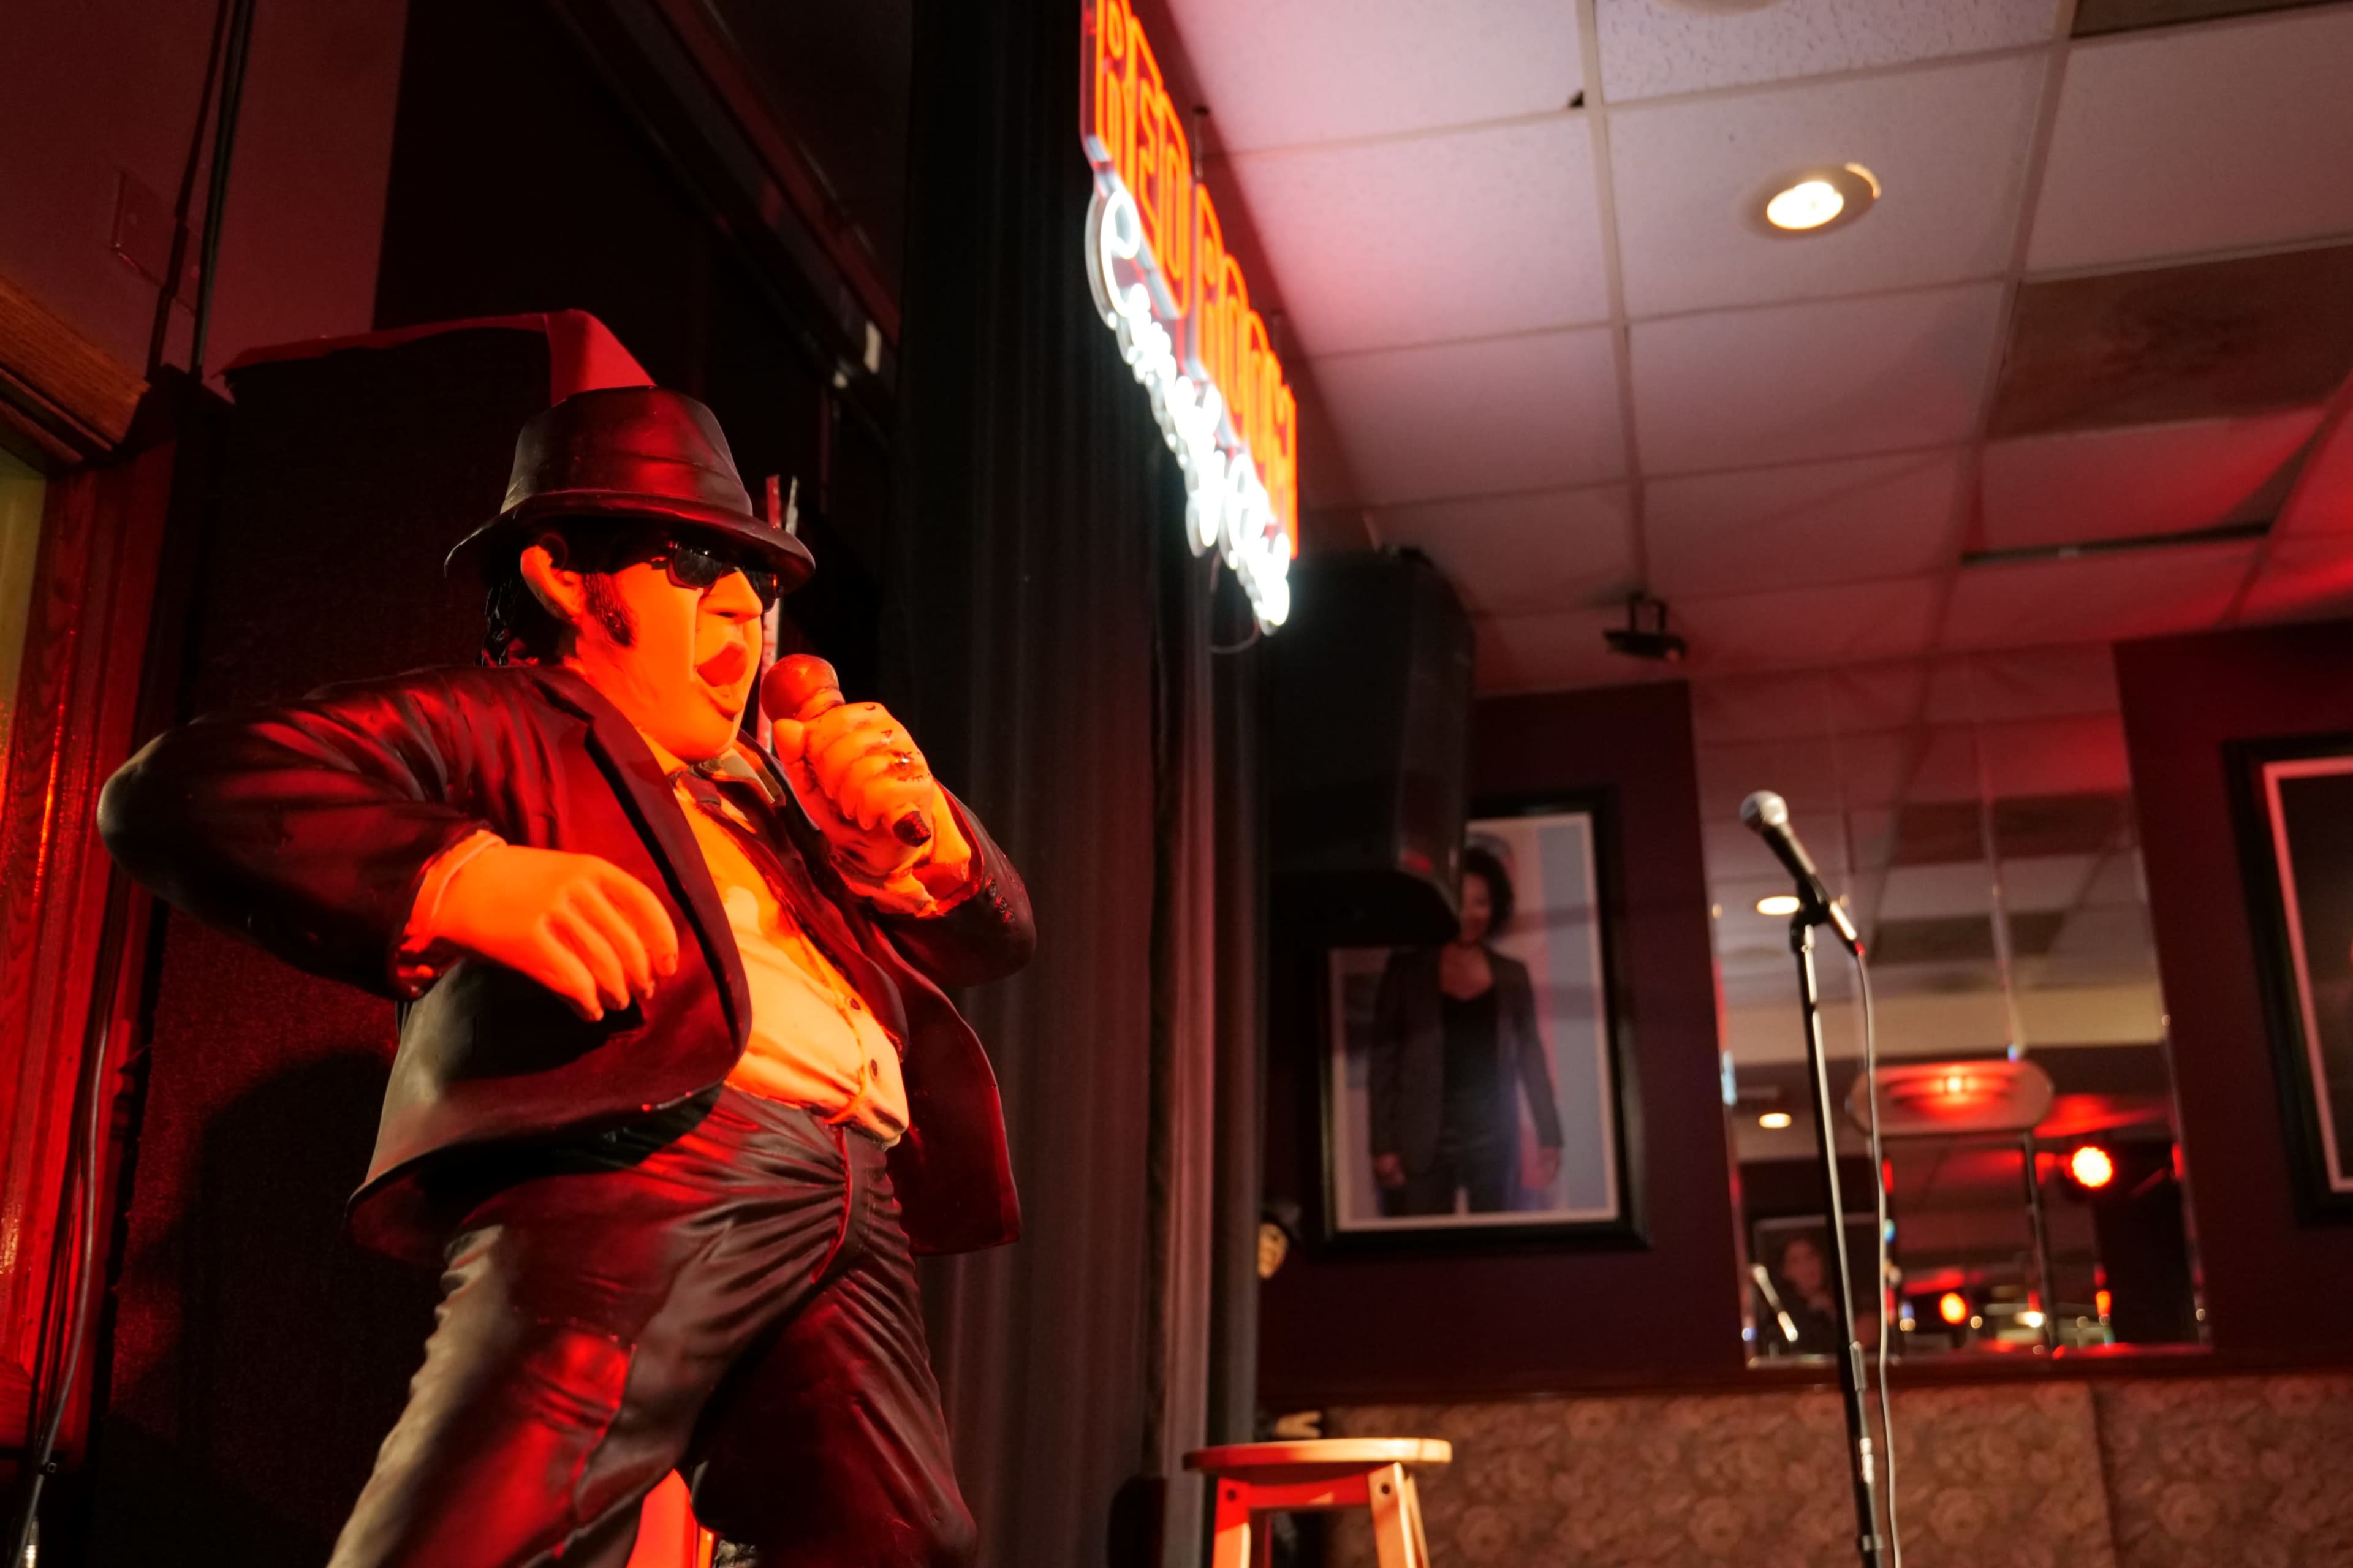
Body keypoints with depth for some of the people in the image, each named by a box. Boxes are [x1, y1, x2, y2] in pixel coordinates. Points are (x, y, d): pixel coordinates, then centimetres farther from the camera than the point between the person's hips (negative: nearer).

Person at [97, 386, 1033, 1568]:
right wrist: (463, 874, -19)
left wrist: (914, 826, 11)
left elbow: (993, 938, 34)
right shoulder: (494, 725, 14)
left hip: (855, 1206, 6)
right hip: (631, 1164, -6)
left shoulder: (779, 794, 34)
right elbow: (182, 788, -2)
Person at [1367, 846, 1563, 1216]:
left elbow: (1531, 1057, 11)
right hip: (1425, 1142, -2)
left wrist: (1549, 1136, 4)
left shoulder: (1512, 975, 9)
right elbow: (1383, 1059, 0)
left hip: (1494, 1139, 2)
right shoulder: (1407, 969, 2)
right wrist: (1383, 1145, -6)